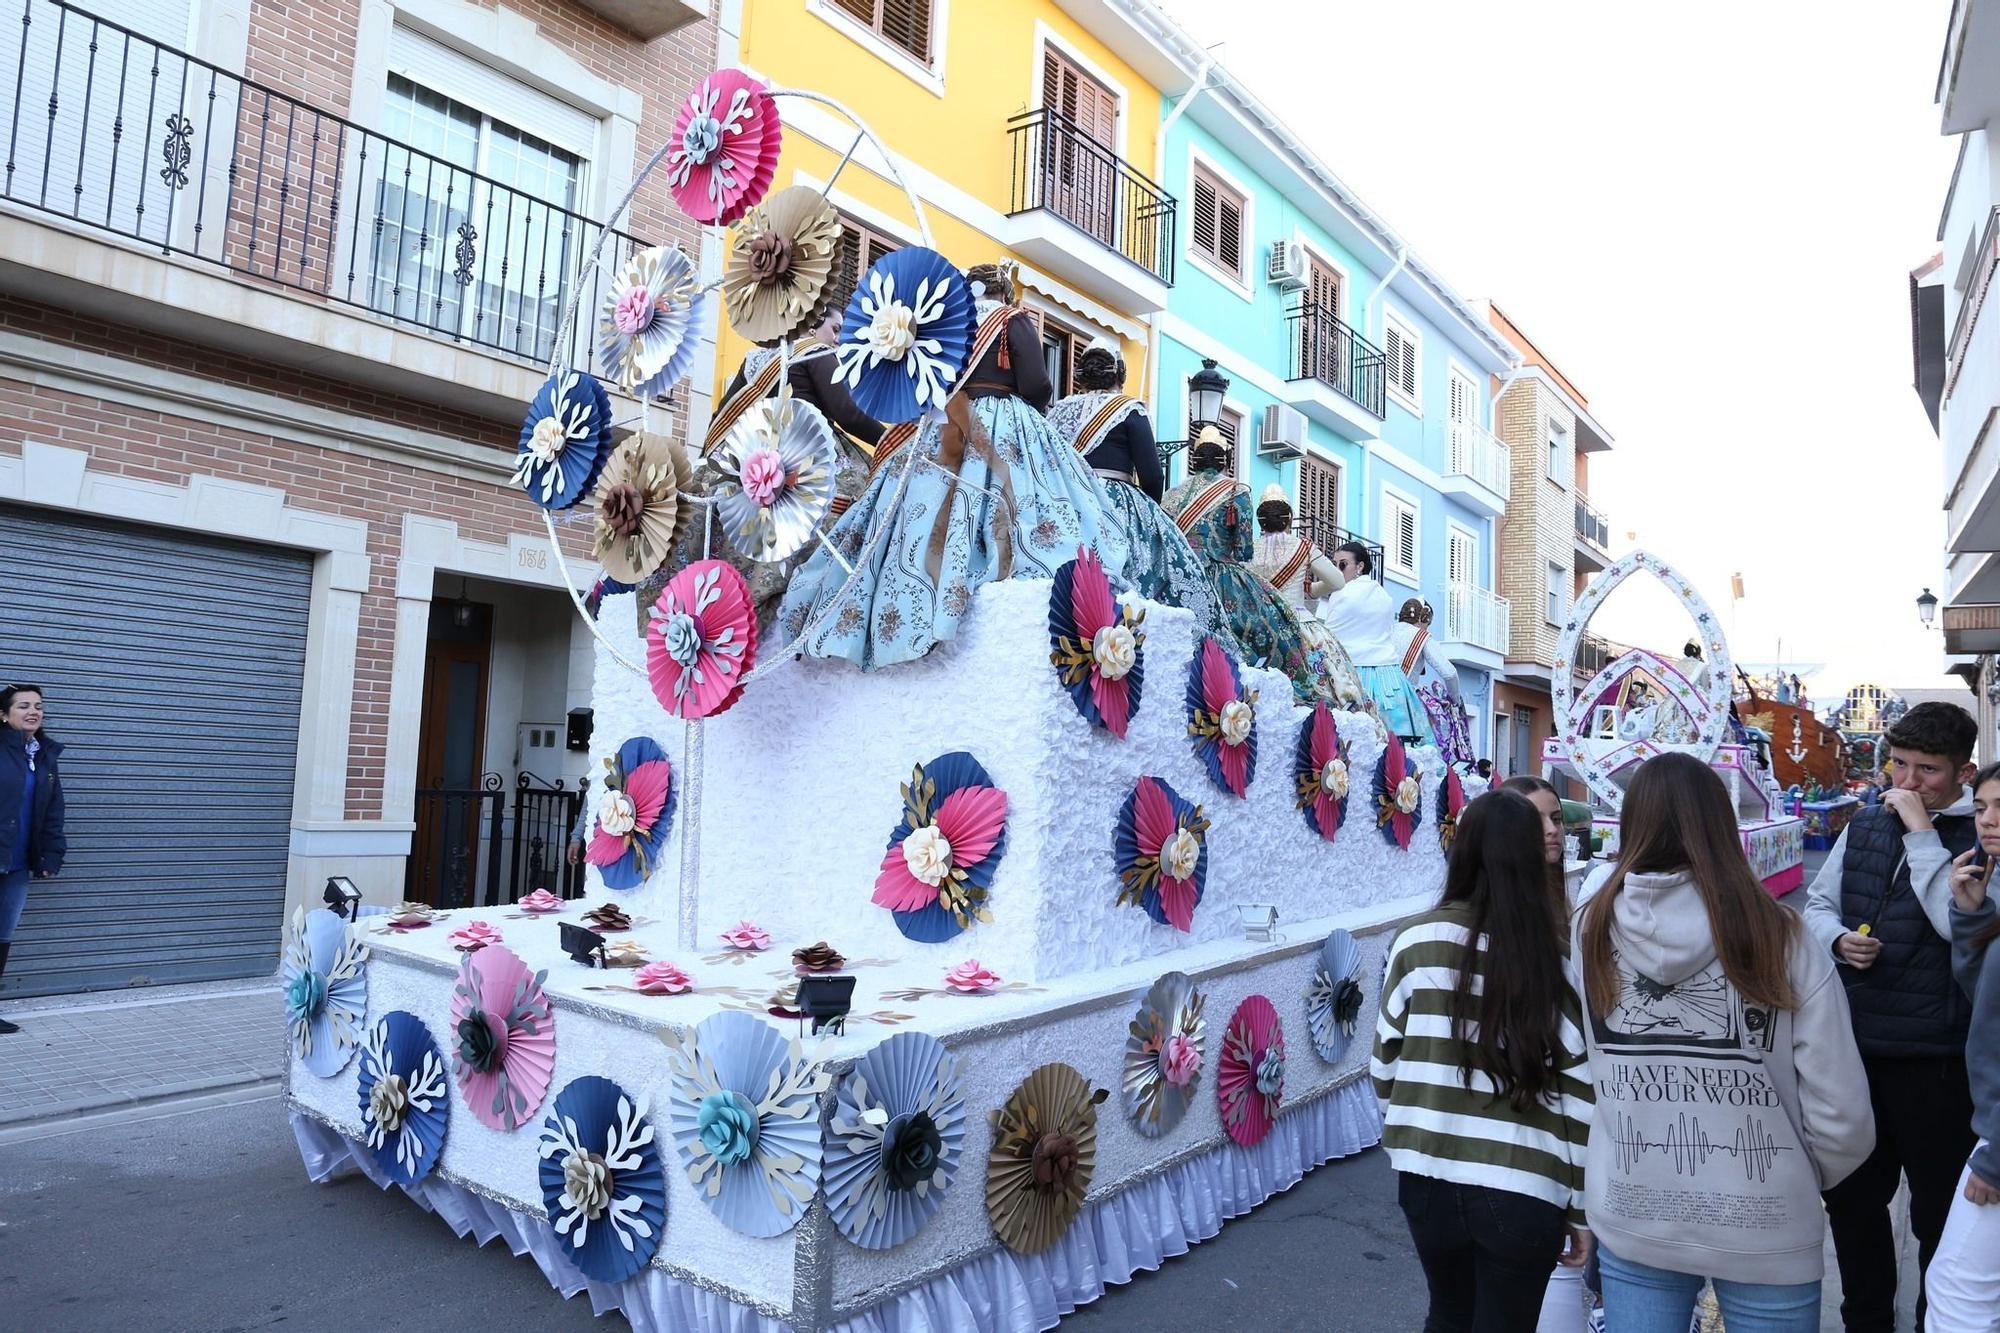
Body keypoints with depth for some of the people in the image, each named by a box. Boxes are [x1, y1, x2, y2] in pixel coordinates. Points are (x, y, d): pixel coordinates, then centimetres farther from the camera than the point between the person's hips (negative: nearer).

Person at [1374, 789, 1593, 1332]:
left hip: (1428, 1177, 1)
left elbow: (1385, 1062, 0)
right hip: (1524, 1190, -1)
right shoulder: (1561, 948, -9)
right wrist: (1583, 1206, 4)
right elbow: (1582, 1088, -6)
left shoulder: (1419, 940, -7)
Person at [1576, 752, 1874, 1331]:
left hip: (1629, 1222, 1)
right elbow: (1841, 1118, -10)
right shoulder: (1778, 939, -15)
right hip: (1763, 1234, 0)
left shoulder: (1588, 930, -12)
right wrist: (1807, 1178, 9)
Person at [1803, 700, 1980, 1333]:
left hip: (1936, 1059, -5)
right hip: (1856, 1043, 6)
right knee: (1851, 1196, 19)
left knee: (1938, 1210, 12)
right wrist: (1838, 939, -5)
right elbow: (1817, 903, 15)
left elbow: (1962, 924, -24)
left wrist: (1921, 834, -22)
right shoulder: (1864, 824, 7)